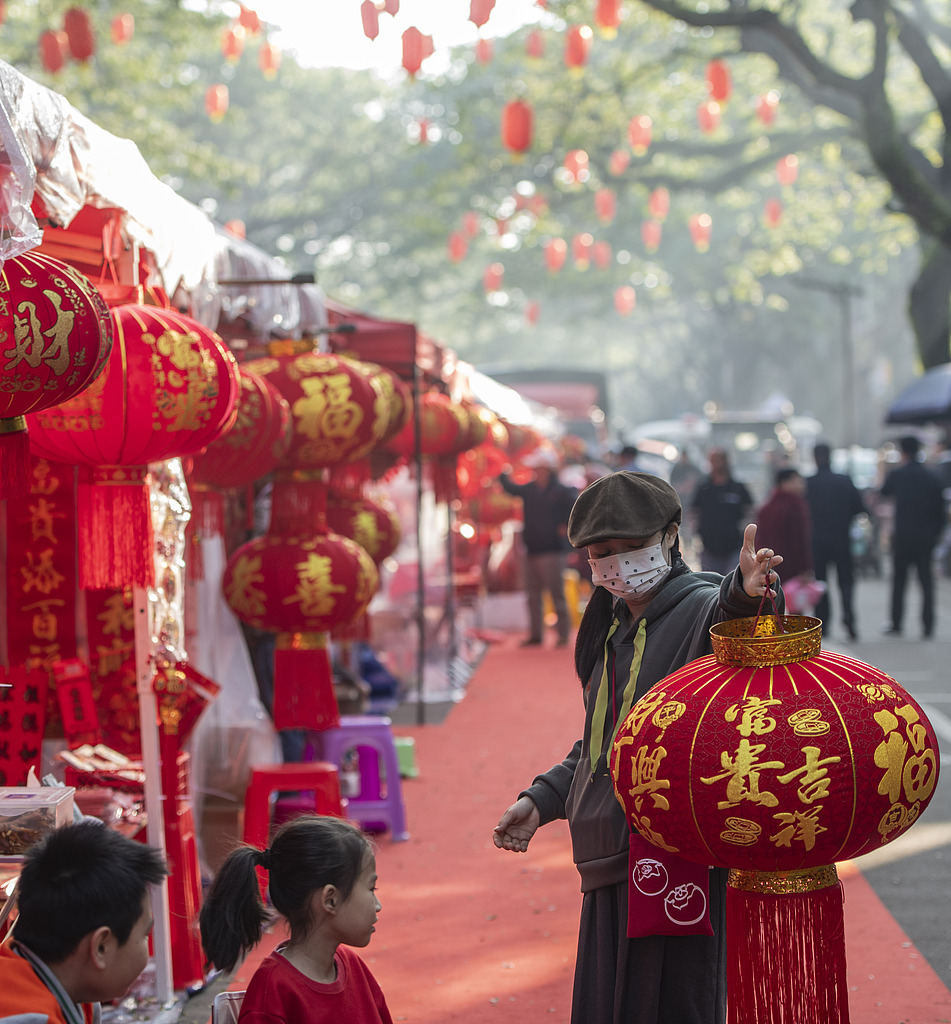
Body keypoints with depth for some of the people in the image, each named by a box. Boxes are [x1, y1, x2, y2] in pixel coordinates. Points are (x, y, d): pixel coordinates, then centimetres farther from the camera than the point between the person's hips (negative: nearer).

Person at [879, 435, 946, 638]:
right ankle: (928, 627, 1)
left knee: (899, 580, 6)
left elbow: (883, 493, 16)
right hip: (926, 537, 2)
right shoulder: (931, 477, 2)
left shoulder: (897, 475, -5)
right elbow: (940, 509, 3)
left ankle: (896, 625, 8)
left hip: (903, 535, -2)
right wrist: (936, 533, 12)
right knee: (926, 580, 5)